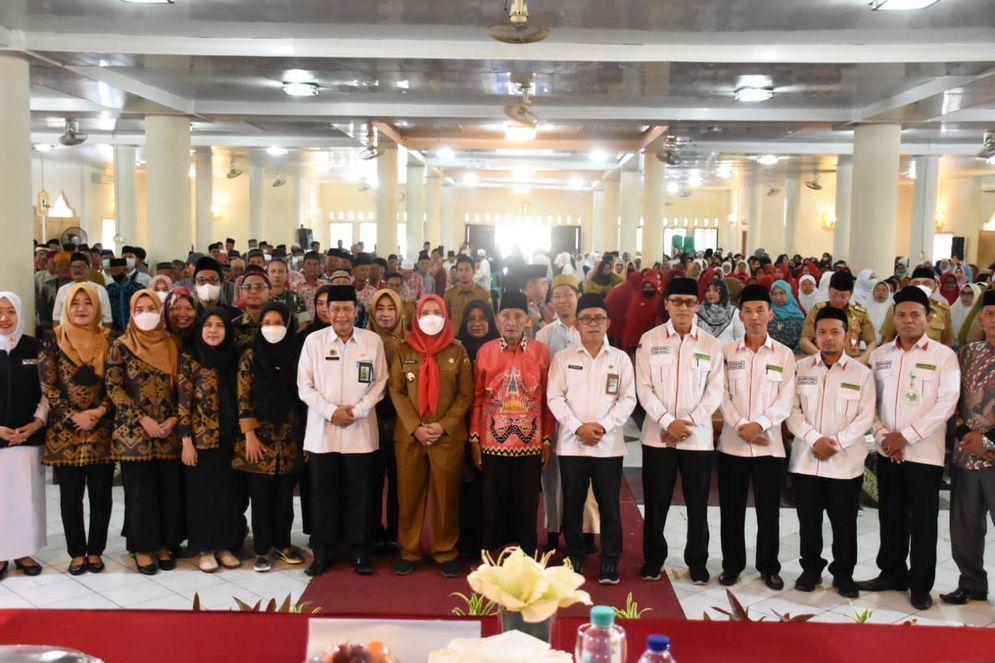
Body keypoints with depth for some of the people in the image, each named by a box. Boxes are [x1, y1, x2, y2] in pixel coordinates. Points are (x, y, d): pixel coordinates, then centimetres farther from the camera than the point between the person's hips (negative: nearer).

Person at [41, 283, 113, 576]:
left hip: (102, 431, 1)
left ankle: (95, 551, 17)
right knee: (71, 496, 5)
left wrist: (100, 411, -13)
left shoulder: (108, 342, 6)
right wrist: (74, 417, -12)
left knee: (101, 494, 5)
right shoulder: (54, 342, 2)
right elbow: (48, 387, -2)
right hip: (66, 432, -1)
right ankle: (77, 552, 17)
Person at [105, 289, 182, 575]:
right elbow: (114, 387, -5)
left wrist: (175, 418, -6)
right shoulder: (122, 346, 0)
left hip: (169, 431, 3)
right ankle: (142, 547, 13)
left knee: (170, 489, 4)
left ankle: (164, 544, 17)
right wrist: (142, 419, -12)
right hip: (134, 431, -3)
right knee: (140, 490, 1)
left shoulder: (171, 345, 8)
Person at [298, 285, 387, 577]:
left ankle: (360, 552, 18)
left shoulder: (373, 341, 2)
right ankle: (322, 552, 19)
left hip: (360, 431, 0)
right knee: (323, 494, 7)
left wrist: (357, 410, -11)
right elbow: (304, 385, 0)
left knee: (359, 495, 6)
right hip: (322, 431, 0)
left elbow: (380, 382, 2)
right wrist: (330, 411, -11)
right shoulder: (314, 340, 2)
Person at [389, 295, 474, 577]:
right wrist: (415, 427, -10)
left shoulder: (458, 350, 3)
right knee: (409, 495, 5)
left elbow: (466, 394, 0)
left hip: (449, 435, -1)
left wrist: (443, 425, -11)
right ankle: (409, 552, 17)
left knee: (446, 496, 3)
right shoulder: (404, 349, 5)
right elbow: (396, 391, 2)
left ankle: (446, 553, 15)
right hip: (409, 434, 1)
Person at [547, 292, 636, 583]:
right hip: (571, 444, 0)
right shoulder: (562, 358, 5)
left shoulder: (621, 358, 6)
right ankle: (575, 557, 22)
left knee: (609, 505, 3)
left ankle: (610, 562, 15)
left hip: (609, 445, 0)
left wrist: (604, 425, -13)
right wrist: (578, 427, -13)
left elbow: (628, 398, 0)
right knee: (572, 505, 7)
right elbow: (555, 397, -1)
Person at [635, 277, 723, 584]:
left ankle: (697, 562, 22)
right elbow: (644, 388, -4)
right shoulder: (649, 340, 1)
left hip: (698, 437, 1)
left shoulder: (711, 345, 4)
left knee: (698, 504, 8)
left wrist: (688, 423, -11)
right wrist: (668, 422, -15)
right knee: (656, 503, 7)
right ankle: (653, 559, 22)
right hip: (658, 436, -1)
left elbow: (715, 392, 0)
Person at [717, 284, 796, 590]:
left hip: (770, 445, -1)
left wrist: (759, 425, -17)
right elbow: (723, 396, -2)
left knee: (769, 512, 7)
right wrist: (742, 427, -14)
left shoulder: (784, 354, 3)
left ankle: (769, 568, 22)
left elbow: (785, 400, -4)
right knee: (732, 511, 8)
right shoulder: (727, 352, 5)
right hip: (732, 444, 1)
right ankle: (732, 565, 21)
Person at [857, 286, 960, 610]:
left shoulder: (944, 356, -4)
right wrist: (883, 436, -8)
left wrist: (906, 436, -15)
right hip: (887, 451, 4)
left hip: (924, 452, -3)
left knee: (922, 521, 4)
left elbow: (946, 403, -11)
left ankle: (920, 584, 16)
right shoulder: (880, 355, 7)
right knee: (891, 516, 12)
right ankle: (892, 572, 27)